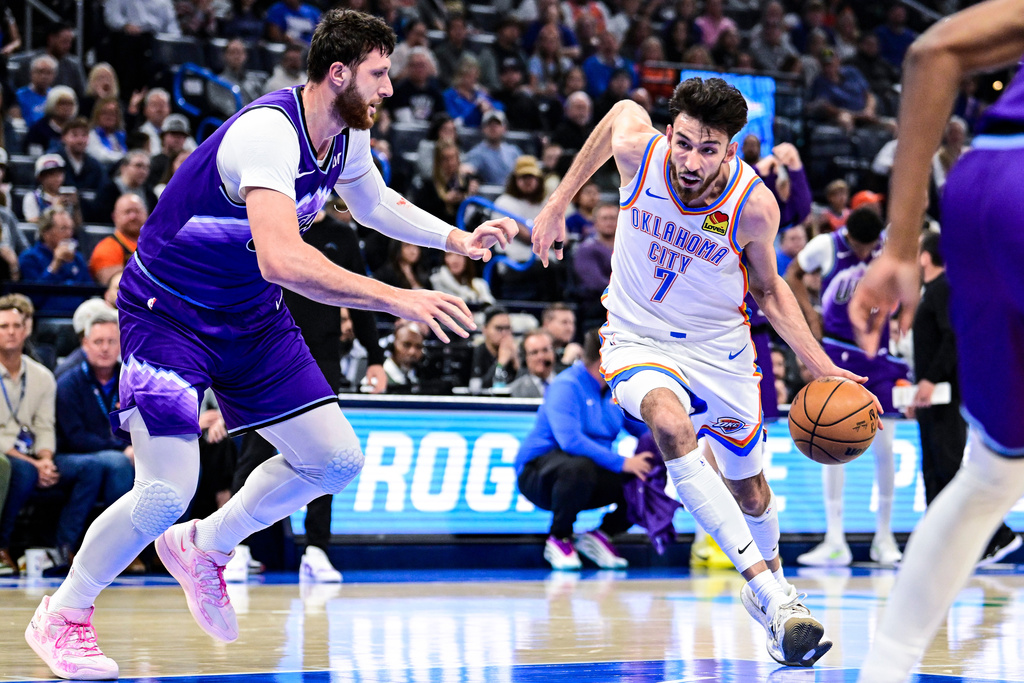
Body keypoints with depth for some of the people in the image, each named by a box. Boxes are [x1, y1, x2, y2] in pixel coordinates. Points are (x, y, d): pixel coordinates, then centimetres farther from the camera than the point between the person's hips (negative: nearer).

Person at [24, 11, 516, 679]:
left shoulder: (347, 134, -2)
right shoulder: (267, 132, -31)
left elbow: (374, 202, 22)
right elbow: (282, 259, -45)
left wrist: (459, 239, 9)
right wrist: (396, 299, -47)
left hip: (249, 316, 8)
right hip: (168, 314, -8)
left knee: (336, 460, 2)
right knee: (166, 493, -18)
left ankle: (203, 547, 23)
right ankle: (61, 617, 6)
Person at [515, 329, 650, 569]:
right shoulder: (566, 386, -17)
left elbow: (645, 430, 16)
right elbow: (570, 440, -31)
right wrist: (621, 463, -34)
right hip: (539, 473, -7)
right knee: (579, 467, -42)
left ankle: (603, 534, 8)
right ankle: (559, 539, -16)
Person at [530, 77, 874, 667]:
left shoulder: (754, 204, -23)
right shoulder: (637, 148, -23)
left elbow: (767, 288, -4)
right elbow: (620, 112, 3)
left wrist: (823, 368, -14)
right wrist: (557, 205, 9)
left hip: (720, 346, 1)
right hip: (639, 339, -1)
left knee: (749, 489, 15)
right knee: (671, 427, -33)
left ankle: (770, 582, 50)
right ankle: (771, 595, -36)